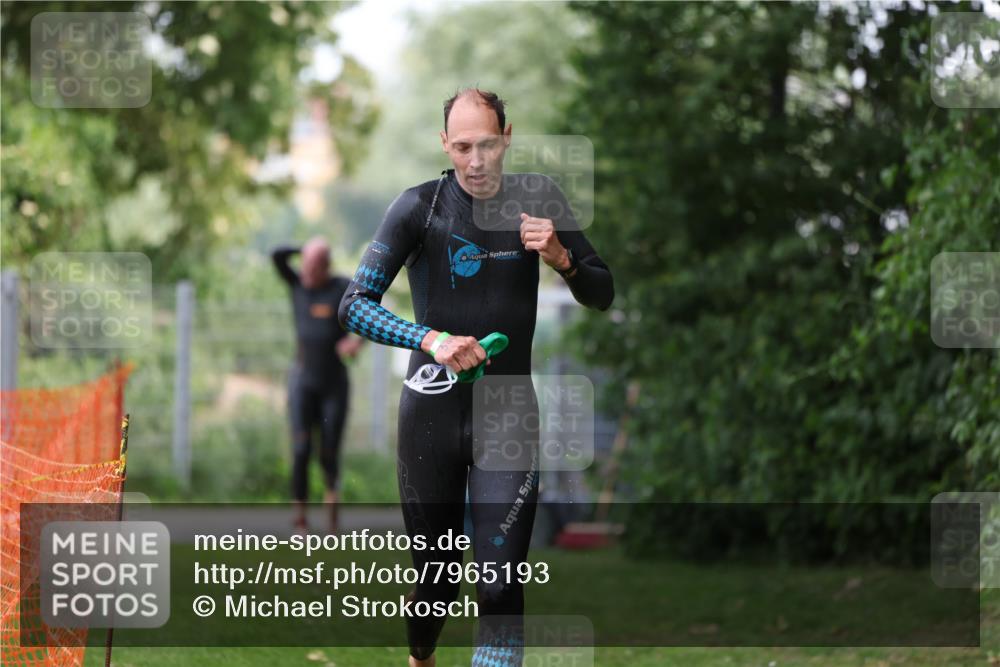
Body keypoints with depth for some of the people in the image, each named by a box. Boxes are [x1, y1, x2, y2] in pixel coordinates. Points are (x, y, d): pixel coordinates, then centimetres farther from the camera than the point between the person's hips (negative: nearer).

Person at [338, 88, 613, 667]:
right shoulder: (420, 206, -7)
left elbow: (603, 295, 7)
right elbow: (354, 305, -9)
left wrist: (561, 259, -14)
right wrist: (430, 339, -23)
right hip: (432, 416, -1)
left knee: (501, 586, -13)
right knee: (436, 577, 11)